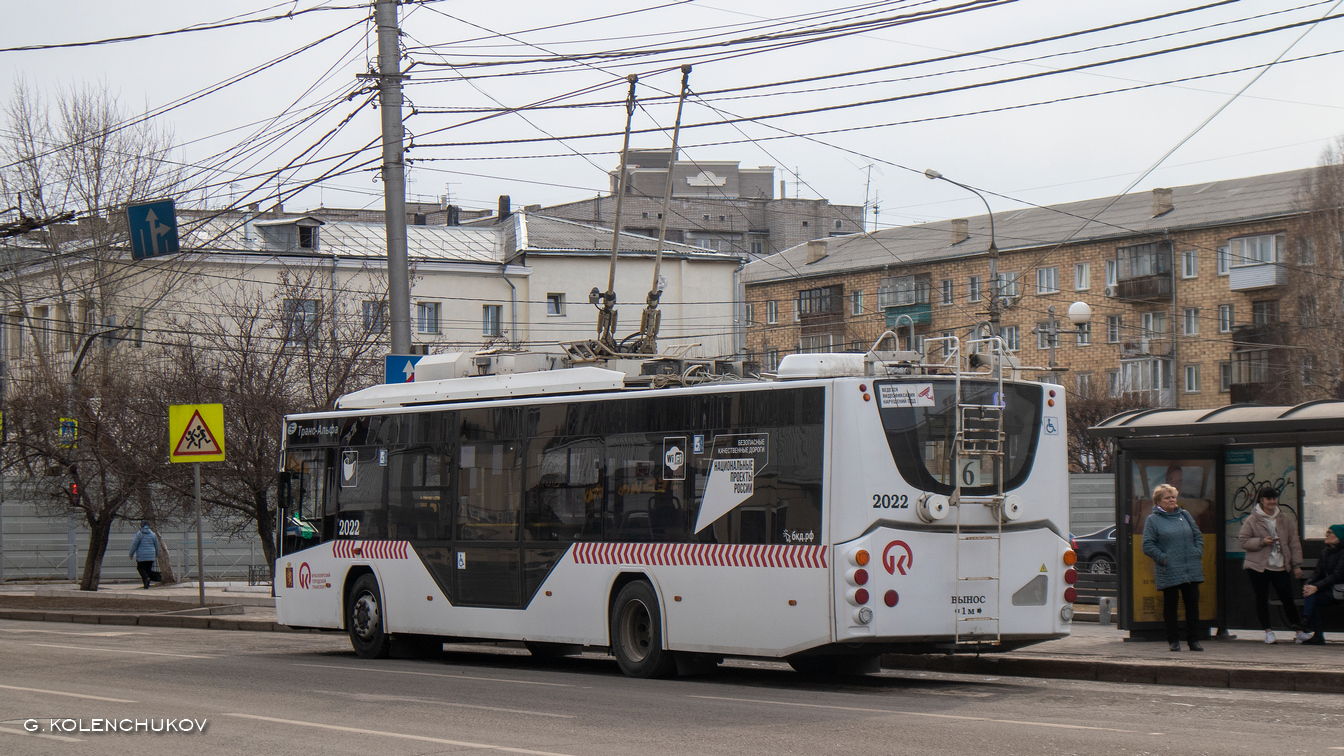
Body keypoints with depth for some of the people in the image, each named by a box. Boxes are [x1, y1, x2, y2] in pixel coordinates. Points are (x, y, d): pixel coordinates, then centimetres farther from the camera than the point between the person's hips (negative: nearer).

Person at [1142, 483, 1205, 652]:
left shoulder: (1184, 515, 14)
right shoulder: (1152, 520, 0)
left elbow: (1198, 535, 19)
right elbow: (1148, 546, -6)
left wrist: (1198, 554, 5)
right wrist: (1163, 558, -13)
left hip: (1191, 568, 4)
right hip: (1168, 571, -4)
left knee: (1193, 604, 3)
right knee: (1170, 605, 2)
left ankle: (1194, 640, 9)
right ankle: (1174, 640, 10)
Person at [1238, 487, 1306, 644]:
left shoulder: (1285, 519, 7)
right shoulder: (1252, 520, -2)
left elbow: (1294, 542, 9)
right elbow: (1244, 542, -1)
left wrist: (1296, 565, 5)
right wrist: (1262, 542, -16)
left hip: (1280, 566, 2)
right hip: (1258, 566, -2)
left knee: (1287, 597, 0)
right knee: (1261, 598, 2)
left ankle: (1298, 629, 9)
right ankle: (1268, 631, 11)